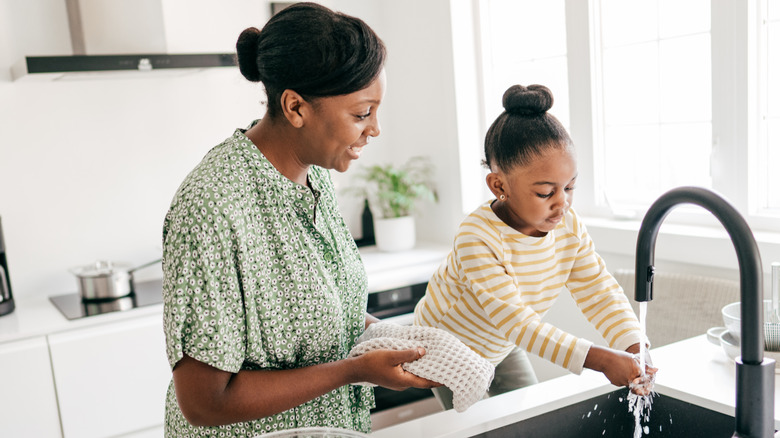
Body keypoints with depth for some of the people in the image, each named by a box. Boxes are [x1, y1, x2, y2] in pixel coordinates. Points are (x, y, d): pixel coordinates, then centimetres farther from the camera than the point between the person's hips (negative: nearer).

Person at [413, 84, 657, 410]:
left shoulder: (570, 228, -19)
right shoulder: (478, 239, -40)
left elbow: (599, 292, -19)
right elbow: (512, 318, -44)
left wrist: (635, 350, -37)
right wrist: (599, 359, -49)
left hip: (502, 345, 6)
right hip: (448, 347, -6)